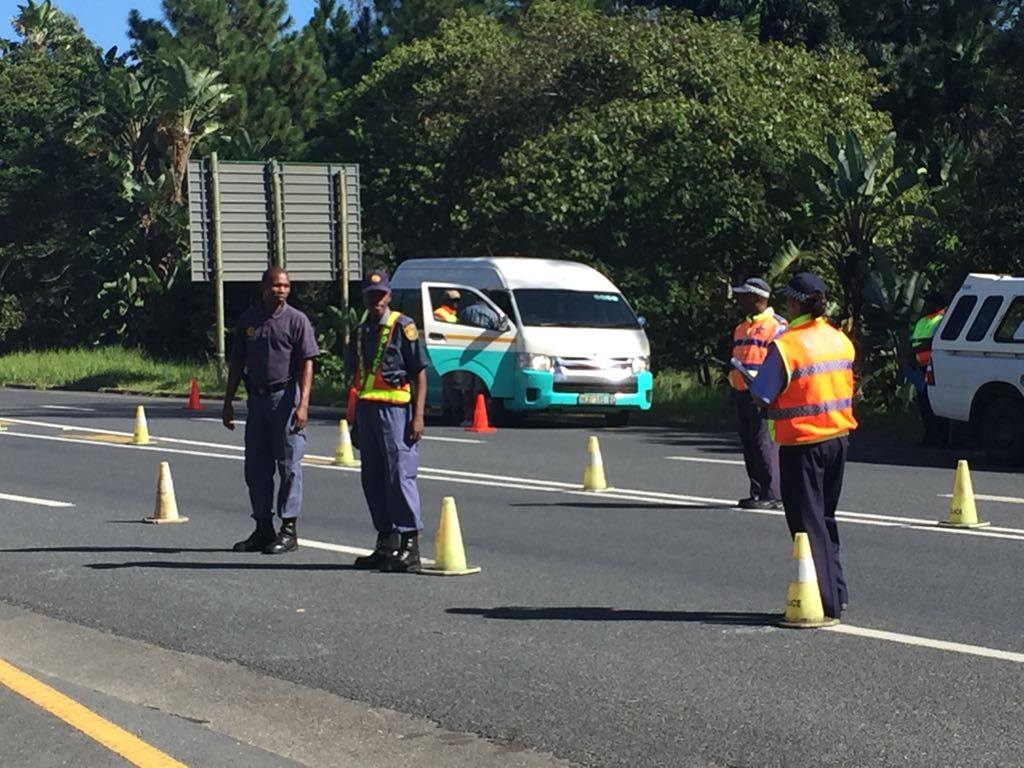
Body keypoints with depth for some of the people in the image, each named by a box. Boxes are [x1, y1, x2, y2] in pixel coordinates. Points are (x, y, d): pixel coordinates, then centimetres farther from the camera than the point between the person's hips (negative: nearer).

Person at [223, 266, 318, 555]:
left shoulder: (296, 320, -4)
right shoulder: (248, 319, 10)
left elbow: (306, 365, -9)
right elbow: (237, 363, 15)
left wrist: (303, 404, -19)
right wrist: (228, 401, 12)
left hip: (285, 396, -5)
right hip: (256, 398, 5)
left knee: (289, 464, -2)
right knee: (256, 466, 9)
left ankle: (288, 530, 3)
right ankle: (263, 529, 18)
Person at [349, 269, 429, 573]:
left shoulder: (403, 327, -3)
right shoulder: (362, 331, 18)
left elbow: (420, 373, -6)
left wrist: (418, 416, -13)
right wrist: (355, 421, 23)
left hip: (395, 408, -7)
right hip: (367, 409, 8)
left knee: (400, 476, -10)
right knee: (373, 479, 9)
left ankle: (410, 546, -9)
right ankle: (386, 544, 17)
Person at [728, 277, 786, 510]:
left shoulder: (776, 326, -6)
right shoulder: (741, 328, 22)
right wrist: (733, 390, 23)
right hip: (742, 393, 9)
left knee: (764, 445, -10)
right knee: (748, 445, 9)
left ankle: (772, 496, -9)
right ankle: (757, 493, 15)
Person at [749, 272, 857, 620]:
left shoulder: (785, 345, -17)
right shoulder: (840, 340, 4)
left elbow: (761, 396, -13)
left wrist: (750, 380, 6)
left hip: (801, 443, -7)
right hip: (838, 438, 7)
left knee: (808, 522, 0)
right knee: (826, 518, 19)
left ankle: (826, 600, -1)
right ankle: (837, 593, 22)